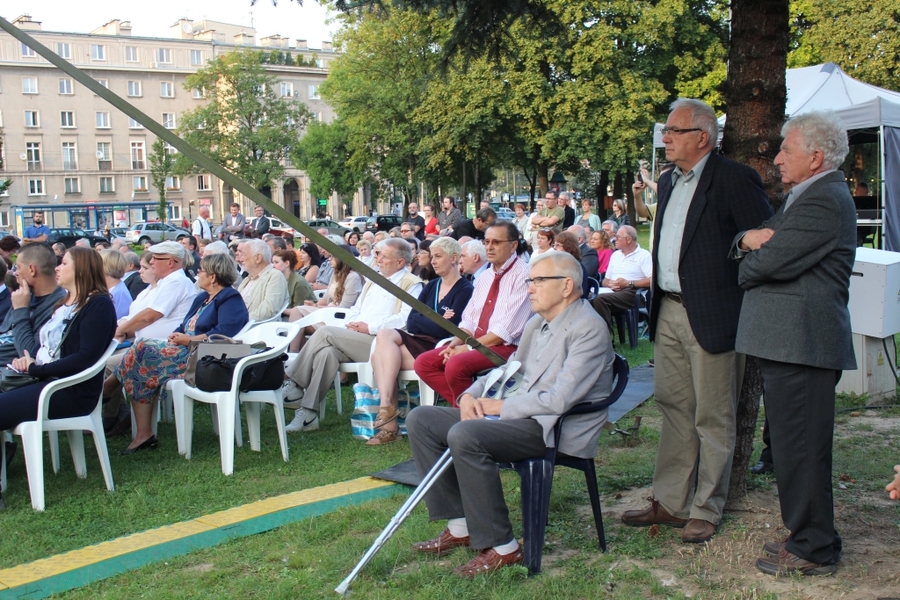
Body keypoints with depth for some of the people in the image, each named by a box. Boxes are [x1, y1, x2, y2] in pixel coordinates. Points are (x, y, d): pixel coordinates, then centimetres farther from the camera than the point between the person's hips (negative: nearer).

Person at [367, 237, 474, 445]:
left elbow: (446, 330, -15)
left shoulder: (465, 290, -4)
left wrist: (423, 321, -4)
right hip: (418, 342, 7)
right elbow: (411, 321, 6)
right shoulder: (431, 286, 18)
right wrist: (435, 321, -9)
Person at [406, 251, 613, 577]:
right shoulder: (538, 323, 15)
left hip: (556, 428, -10)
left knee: (464, 435, -33)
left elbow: (559, 400, -23)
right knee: (420, 419, 2)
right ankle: (459, 526, 3)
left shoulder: (589, 328, -14)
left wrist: (501, 406, -13)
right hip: (519, 414, 10)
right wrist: (471, 395, 4)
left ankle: (501, 547, -20)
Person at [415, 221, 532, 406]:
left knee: (456, 365, -31)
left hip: (505, 347, -8)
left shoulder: (523, 276, -12)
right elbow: (469, 319, 14)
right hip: (476, 342, 9)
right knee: (424, 362, -5)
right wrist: (457, 341, -6)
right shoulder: (484, 276, 15)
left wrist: (469, 347, -16)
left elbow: (507, 330, -18)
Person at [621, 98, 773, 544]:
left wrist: (747, 310, -14)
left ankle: (705, 510, 15)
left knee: (713, 419, 4)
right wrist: (656, 299, 12)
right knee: (673, 410, 14)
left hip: (712, 316, -8)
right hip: (669, 313, 8)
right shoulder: (669, 184, 15)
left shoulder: (733, 179, -10)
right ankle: (669, 502, 24)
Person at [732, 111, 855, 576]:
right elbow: (754, 240, 19)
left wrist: (745, 267, 1)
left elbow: (772, 260, -21)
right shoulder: (805, 197, 22)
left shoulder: (825, 200, -14)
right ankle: (806, 534, 28)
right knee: (793, 444, 16)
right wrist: (747, 239, -6)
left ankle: (813, 550, 7)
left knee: (801, 447, -4)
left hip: (802, 343, -11)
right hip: (788, 341, 11)